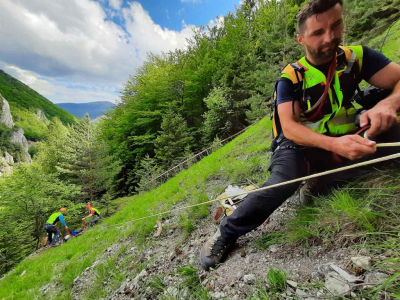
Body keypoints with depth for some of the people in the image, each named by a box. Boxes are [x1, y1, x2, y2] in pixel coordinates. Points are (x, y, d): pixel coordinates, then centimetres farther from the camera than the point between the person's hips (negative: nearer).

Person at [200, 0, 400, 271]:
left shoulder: (356, 57, 2)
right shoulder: (291, 78, -8)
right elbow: (289, 127, -19)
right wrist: (333, 144, -34)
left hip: (346, 139, 5)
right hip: (301, 145, -4)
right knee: (283, 182, -33)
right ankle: (226, 234, -19)